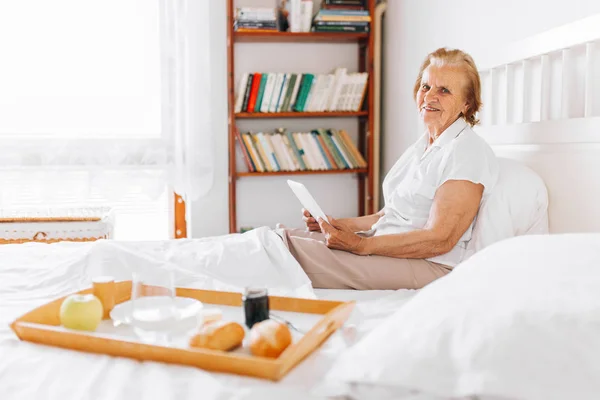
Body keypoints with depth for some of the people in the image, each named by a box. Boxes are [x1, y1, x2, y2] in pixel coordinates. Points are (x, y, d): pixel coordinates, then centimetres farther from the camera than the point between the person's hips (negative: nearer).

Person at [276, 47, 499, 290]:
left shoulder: (469, 152, -12)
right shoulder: (421, 147, 17)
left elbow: (439, 239, -19)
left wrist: (361, 245, -22)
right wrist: (342, 224, 5)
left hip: (430, 265, -8)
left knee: (296, 249, -21)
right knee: (285, 237, -5)